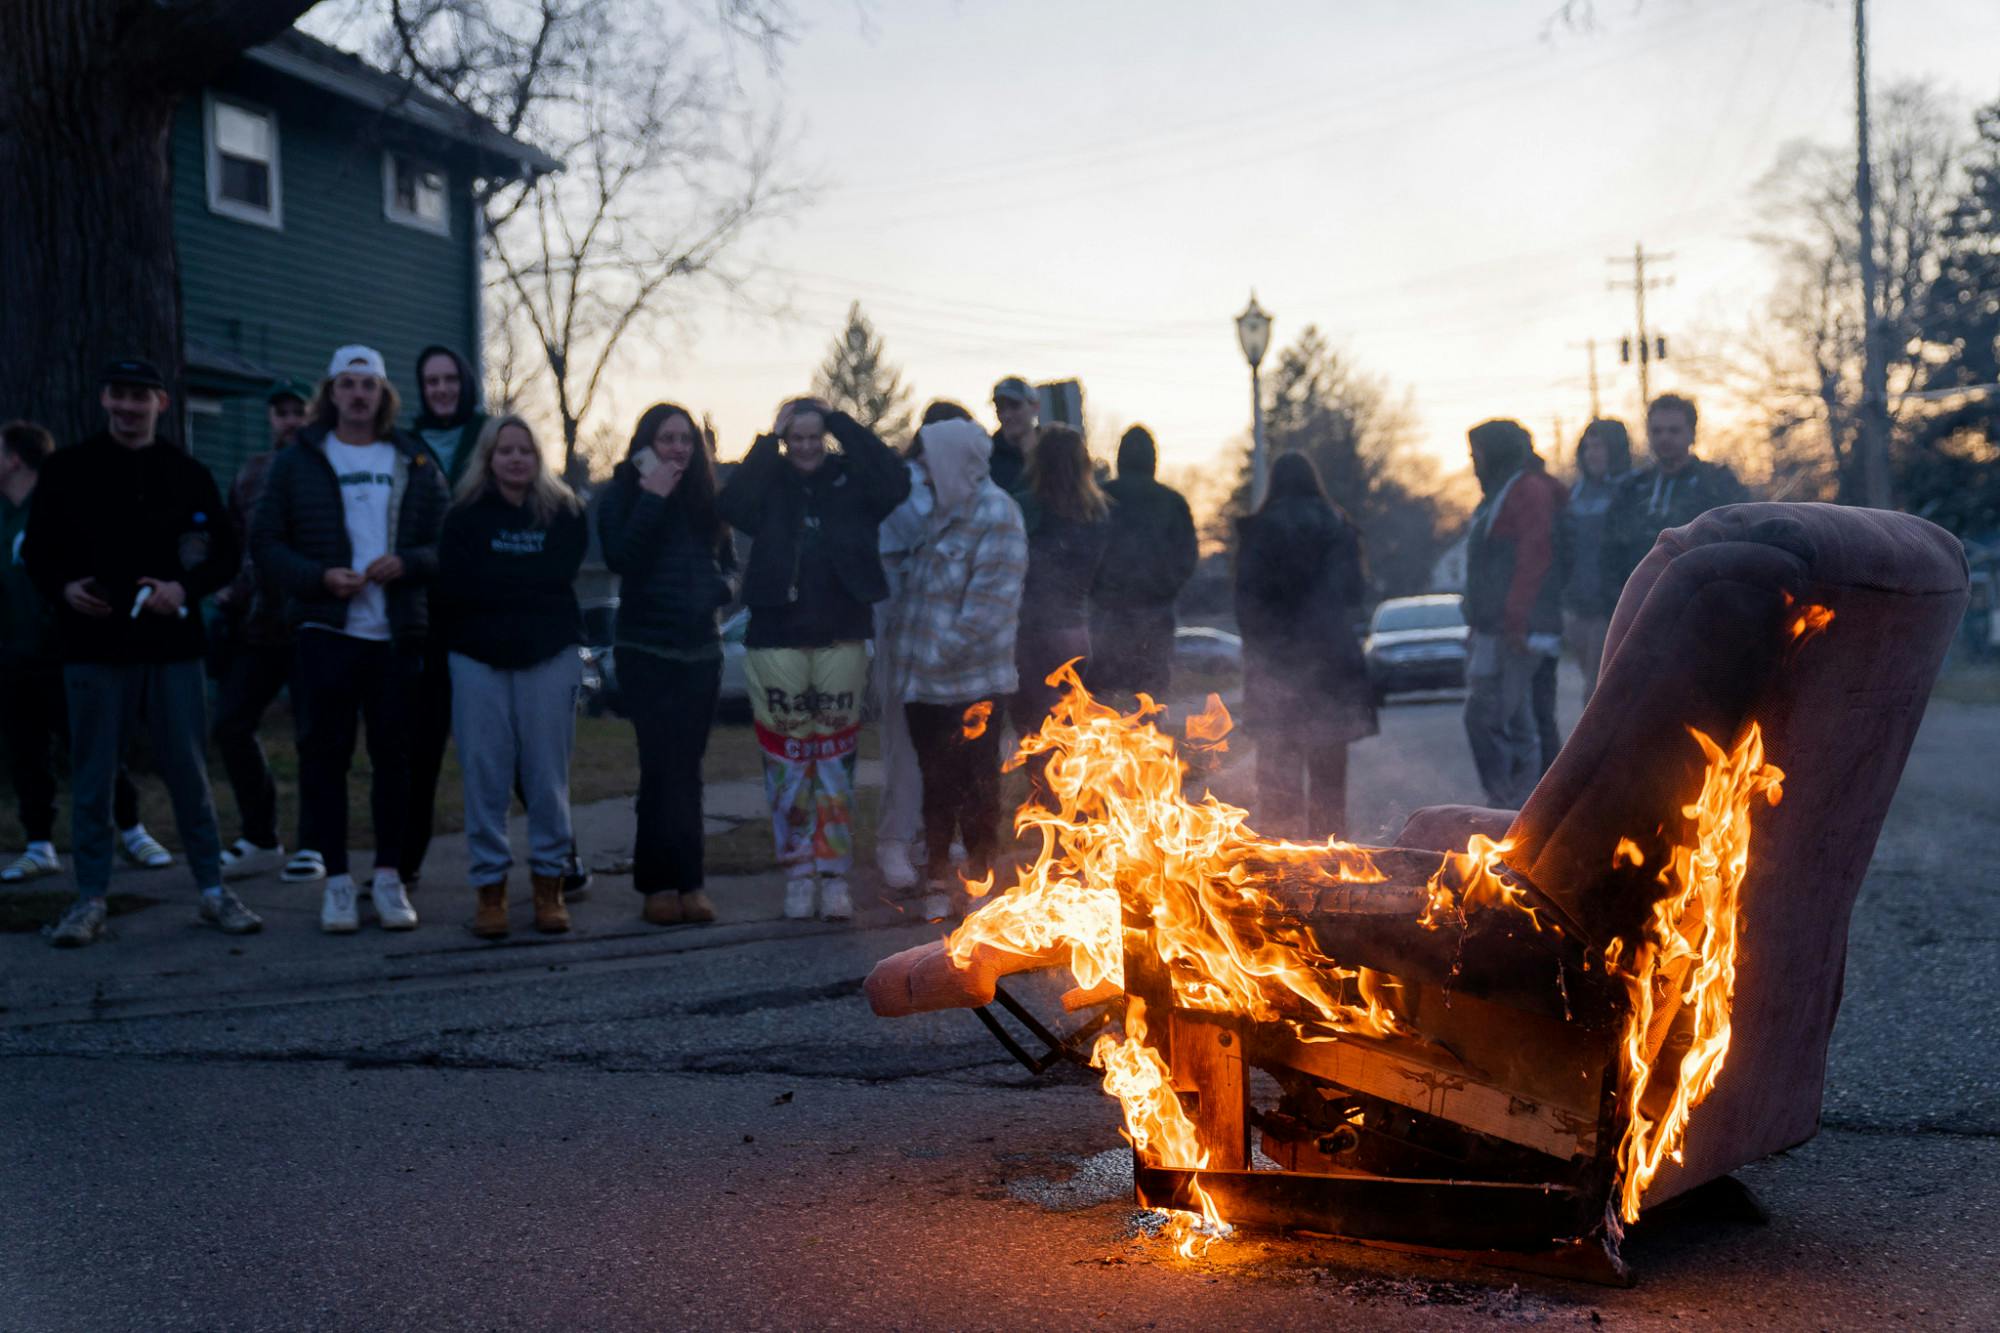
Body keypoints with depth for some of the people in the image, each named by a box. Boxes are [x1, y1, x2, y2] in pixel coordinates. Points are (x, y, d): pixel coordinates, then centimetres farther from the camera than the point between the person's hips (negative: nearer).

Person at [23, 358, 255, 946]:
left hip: (173, 642, 1)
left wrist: (186, 590, -9)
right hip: (94, 644, 0)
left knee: (189, 774, 4)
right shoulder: (68, 468, 5)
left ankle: (213, 890, 13)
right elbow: (37, 549, 8)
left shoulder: (188, 473, 7)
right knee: (92, 776, 4)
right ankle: (90, 900, 13)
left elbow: (225, 555, 9)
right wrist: (64, 589, -11)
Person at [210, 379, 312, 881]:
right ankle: (260, 839, 18)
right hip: (256, 626, 6)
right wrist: (229, 590, 10)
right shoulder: (251, 473, 14)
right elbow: (234, 539, 21)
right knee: (231, 725, 5)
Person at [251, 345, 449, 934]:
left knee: (394, 753, 5)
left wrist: (405, 563, -13)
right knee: (324, 754, 0)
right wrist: (320, 577, -13)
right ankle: (335, 880, 8)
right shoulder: (298, 461, 6)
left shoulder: (415, 461, 10)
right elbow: (265, 542, 2)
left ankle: (389, 876, 14)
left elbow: (447, 542, 7)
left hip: (398, 635, 1)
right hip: (325, 631, -1)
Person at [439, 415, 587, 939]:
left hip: (549, 658, 0)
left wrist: (495, 580, -4)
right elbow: (454, 583, -7)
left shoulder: (564, 513, 8)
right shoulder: (465, 516, 7)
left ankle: (549, 883, 12)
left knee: (547, 776, 1)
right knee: (485, 777, -1)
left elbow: (558, 575, -6)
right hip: (479, 659, 0)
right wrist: (527, 581, -6)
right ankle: (490, 887, 7)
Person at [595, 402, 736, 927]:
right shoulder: (623, 495, 1)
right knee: (663, 765, -10)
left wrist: (716, 587, -5)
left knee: (686, 767, 4)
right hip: (647, 651, -3)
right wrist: (652, 499, -15)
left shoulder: (706, 497, 11)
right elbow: (619, 557, -14)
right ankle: (660, 884, -5)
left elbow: (728, 563, 17)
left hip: (701, 650, 3)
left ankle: (686, 882, 7)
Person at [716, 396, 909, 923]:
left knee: (835, 756, 3)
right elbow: (732, 504, -16)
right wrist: (769, 440, -13)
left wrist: (841, 422, -12)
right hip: (777, 638, 0)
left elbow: (896, 482, -16)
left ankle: (834, 874, 8)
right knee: (786, 755, 1)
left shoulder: (849, 477, 4)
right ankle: (798, 872, 9)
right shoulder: (769, 481, 4)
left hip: (840, 637, 0)